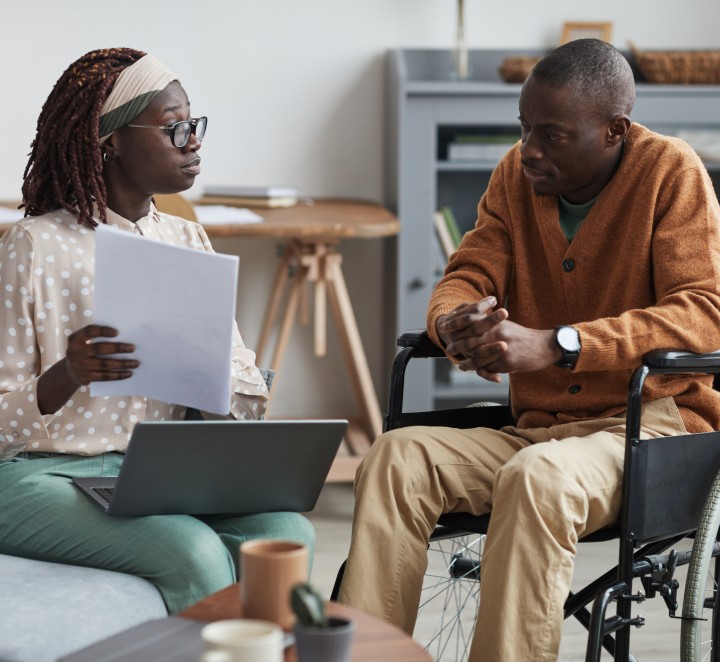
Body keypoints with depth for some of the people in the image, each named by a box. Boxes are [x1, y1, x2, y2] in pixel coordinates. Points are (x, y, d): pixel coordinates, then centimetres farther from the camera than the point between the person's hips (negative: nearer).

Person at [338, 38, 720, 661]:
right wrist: (455, 324, -17)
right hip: (539, 425, 6)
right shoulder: (517, 174, 9)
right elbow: (466, 276, 12)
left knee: (538, 478, -37)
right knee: (397, 457, -20)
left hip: (652, 420, -5)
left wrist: (554, 345, -28)